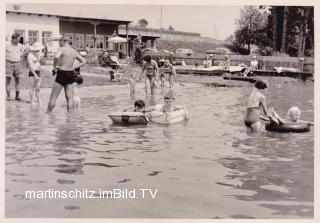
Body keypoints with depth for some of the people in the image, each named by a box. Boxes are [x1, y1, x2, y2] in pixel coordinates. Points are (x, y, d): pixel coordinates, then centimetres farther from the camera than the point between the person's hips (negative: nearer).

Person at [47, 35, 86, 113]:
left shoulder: (61, 49, -10)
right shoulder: (74, 51, 10)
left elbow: (56, 57, -31)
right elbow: (83, 61, 17)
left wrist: (54, 66, -16)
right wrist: (73, 68, 12)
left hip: (62, 74, -6)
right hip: (70, 74, 6)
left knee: (53, 97, 2)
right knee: (69, 97, 8)